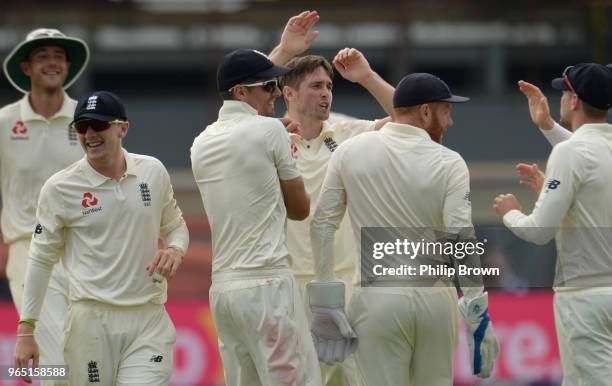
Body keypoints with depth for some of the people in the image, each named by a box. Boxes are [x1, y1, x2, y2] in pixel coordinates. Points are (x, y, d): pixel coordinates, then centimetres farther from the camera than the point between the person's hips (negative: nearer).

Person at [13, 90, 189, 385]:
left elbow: (175, 226, 21)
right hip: (92, 320, -2)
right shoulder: (59, 188, -2)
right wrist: (25, 330, -2)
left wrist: (175, 249, -4)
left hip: (150, 320, 2)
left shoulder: (153, 172, 6)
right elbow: (41, 260, 3)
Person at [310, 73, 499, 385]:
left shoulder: (351, 151, 1)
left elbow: (322, 223, 1)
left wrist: (327, 296, 6)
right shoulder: (449, 164, -4)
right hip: (436, 300, 0)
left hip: (377, 299, 0)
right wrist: (477, 312, -12)